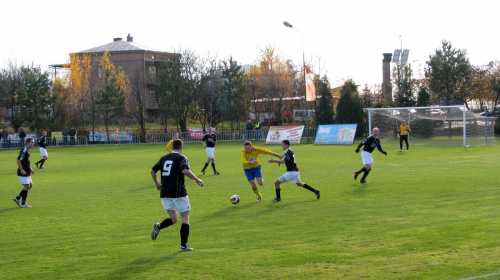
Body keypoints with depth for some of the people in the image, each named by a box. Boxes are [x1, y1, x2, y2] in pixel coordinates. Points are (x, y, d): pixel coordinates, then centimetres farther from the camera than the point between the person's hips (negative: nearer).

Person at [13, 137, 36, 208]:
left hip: (27, 172, 10)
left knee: (30, 185, 12)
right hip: (23, 173, -10)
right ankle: (23, 204, 3)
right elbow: (18, 160, -24)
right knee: (27, 186, -6)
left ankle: (17, 198, 18)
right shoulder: (24, 150, -17)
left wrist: (30, 169, 20)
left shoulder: (27, 150, 14)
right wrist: (21, 170, -27)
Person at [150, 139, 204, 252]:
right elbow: (185, 171, -24)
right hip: (178, 193, -5)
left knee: (173, 219, 13)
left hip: (165, 193, 6)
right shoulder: (181, 158, -6)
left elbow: (152, 171, 15)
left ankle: (159, 226, -18)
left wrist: (157, 183, 29)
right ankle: (183, 245, 3)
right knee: (185, 217, 7)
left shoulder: (164, 158, 12)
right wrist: (197, 179, -12)